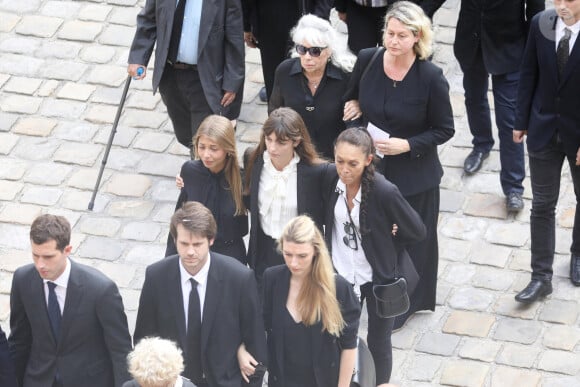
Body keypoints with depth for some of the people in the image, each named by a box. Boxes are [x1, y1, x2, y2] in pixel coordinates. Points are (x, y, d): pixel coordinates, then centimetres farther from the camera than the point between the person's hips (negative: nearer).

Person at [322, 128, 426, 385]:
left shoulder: (384, 192, -28)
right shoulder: (331, 179, -15)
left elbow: (416, 232, -14)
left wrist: (386, 248, -2)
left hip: (377, 279, -3)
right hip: (341, 275, 3)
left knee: (378, 343, 16)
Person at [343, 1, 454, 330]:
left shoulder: (431, 78, -21)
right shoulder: (367, 60, -10)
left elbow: (444, 130, -11)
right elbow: (352, 101, 10)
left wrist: (407, 145, -23)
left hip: (413, 174, -3)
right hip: (369, 166, 3)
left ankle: (408, 302, 36)